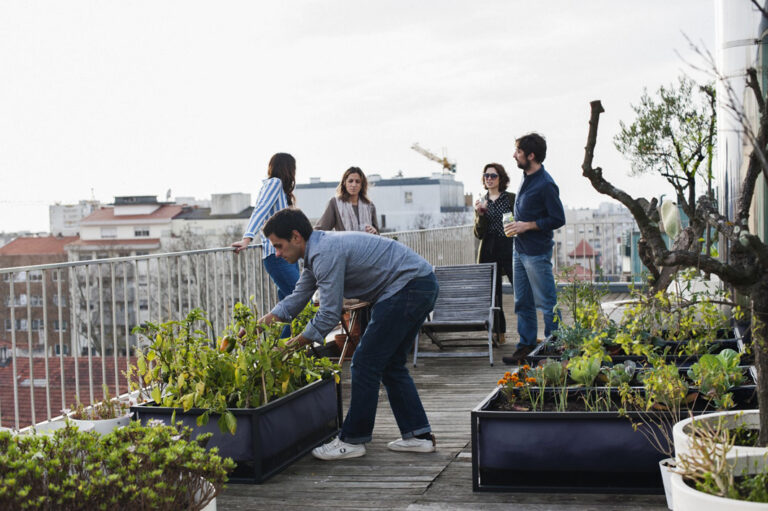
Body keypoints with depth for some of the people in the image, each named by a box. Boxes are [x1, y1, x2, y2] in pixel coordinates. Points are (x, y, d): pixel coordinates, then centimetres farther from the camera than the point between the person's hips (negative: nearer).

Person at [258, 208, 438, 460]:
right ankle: (418, 434, 20)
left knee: (366, 363, -4)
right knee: (390, 364, 17)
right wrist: (260, 324, 13)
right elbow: (297, 298, 23)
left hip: (408, 286, -11)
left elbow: (329, 316, -18)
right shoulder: (317, 249, 14)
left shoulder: (326, 254, -19)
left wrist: (288, 348, -8)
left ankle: (352, 440, 4)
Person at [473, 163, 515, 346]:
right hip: (489, 251, 3)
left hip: (510, 248, -3)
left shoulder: (512, 199, 4)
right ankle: (499, 333, 15)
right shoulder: (481, 203, 12)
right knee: (493, 293, 6)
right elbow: (479, 234, 6)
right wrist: (480, 214, -9)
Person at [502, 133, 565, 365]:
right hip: (520, 250, 9)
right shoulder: (526, 177, 10)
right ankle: (526, 346, 22)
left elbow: (558, 220, -17)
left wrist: (526, 226, -17)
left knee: (546, 303, 0)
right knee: (522, 302, 13)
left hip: (537, 252, -9)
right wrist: (515, 224, 11)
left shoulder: (545, 184, -17)